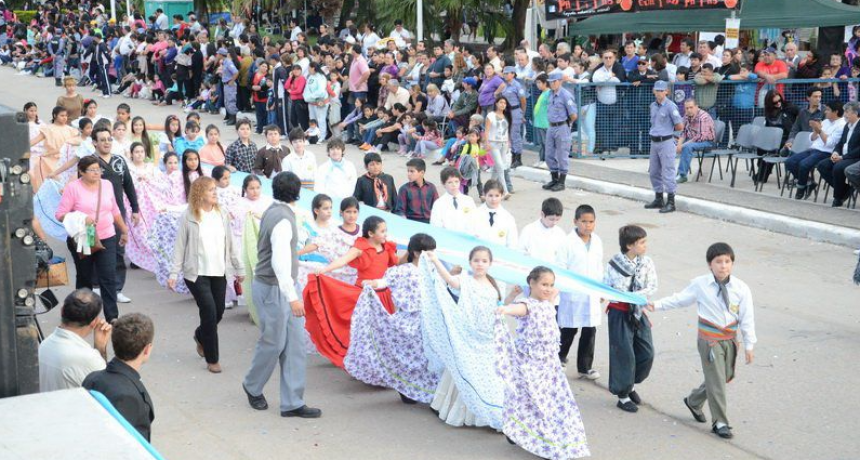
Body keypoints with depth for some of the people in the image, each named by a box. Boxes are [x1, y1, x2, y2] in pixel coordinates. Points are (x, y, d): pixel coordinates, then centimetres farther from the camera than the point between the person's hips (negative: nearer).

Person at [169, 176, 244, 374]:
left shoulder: (222, 214, 4)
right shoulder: (188, 217, -7)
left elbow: (230, 244, 11)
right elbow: (180, 247, -3)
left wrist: (239, 268, 13)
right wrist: (174, 273, -6)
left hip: (219, 273, 5)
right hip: (197, 273, -4)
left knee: (218, 312, 7)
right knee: (209, 311, -10)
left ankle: (200, 336, 41)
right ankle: (212, 359, 6)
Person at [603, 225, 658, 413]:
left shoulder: (647, 263, -2)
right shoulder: (614, 264, -11)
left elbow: (652, 287, -7)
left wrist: (632, 296, -21)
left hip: (638, 312, 4)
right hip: (619, 313, -4)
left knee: (647, 353, 6)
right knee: (624, 354, 0)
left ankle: (630, 385, 30)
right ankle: (622, 396, 14)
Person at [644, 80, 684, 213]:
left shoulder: (670, 106, -13)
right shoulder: (653, 106, 11)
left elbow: (680, 126, -13)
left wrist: (669, 130, 1)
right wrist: (655, 131, 9)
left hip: (666, 142, -8)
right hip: (654, 141, 8)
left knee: (668, 172, -7)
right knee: (654, 172, 15)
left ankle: (671, 202, -3)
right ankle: (658, 199, 26)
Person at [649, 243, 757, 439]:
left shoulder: (741, 288, -5)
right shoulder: (700, 285, -8)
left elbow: (747, 318, -2)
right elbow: (680, 299, 4)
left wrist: (749, 345, -1)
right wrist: (657, 305, -4)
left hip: (730, 339, 4)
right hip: (710, 340, -4)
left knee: (725, 377, 17)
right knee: (716, 381, -4)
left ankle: (694, 401, 42)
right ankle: (720, 423, 8)